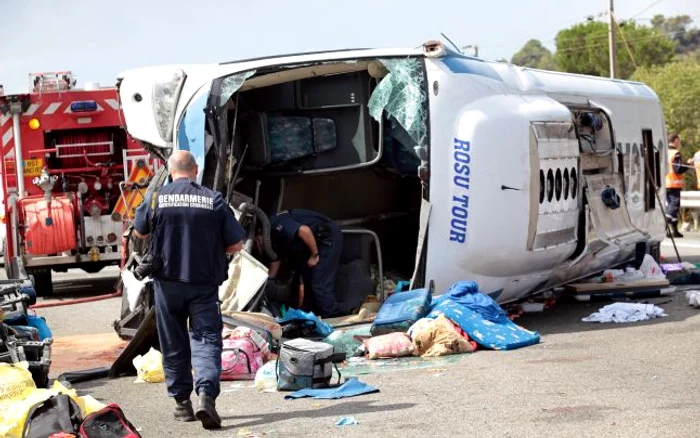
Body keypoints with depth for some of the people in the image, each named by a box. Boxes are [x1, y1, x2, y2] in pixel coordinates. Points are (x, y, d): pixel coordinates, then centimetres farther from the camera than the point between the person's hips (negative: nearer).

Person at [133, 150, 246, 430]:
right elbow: (236, 244, -2)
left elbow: (139, 232, 15)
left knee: (174, 345, 13)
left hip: (167, 283, 1)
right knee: (206, 340, -2)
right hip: (204, 284, -1)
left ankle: (182, 402, 19)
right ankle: (207, 394, -22)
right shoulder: (214, 200, -4)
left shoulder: (156, 199, -3)